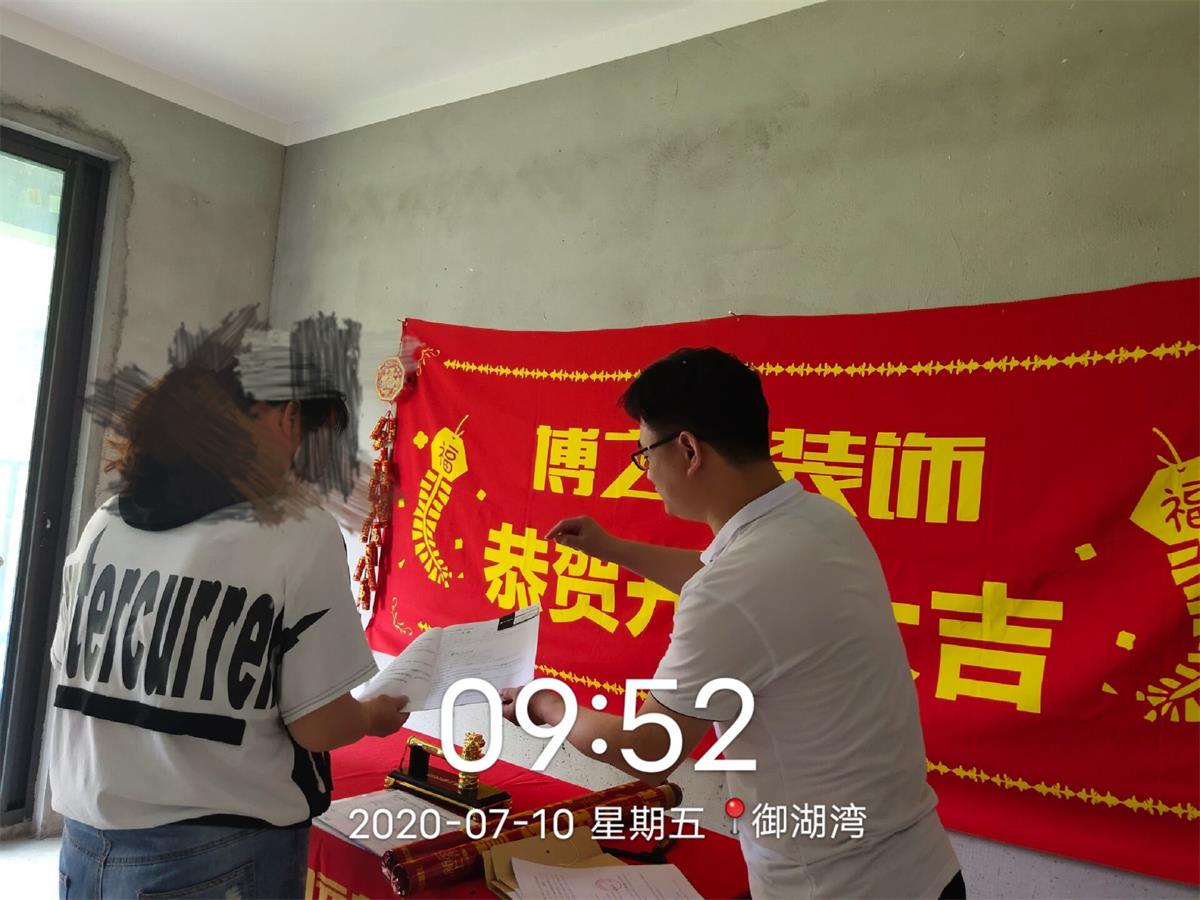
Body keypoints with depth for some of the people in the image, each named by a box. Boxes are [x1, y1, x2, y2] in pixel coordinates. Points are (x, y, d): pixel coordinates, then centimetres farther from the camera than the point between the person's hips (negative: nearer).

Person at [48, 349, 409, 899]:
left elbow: (70, 677, 11)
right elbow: (318, 726, -16)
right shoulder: (299, 533, -18)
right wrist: (375, 716, 5)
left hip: (90, 847, 5)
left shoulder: (106, 524, 0)